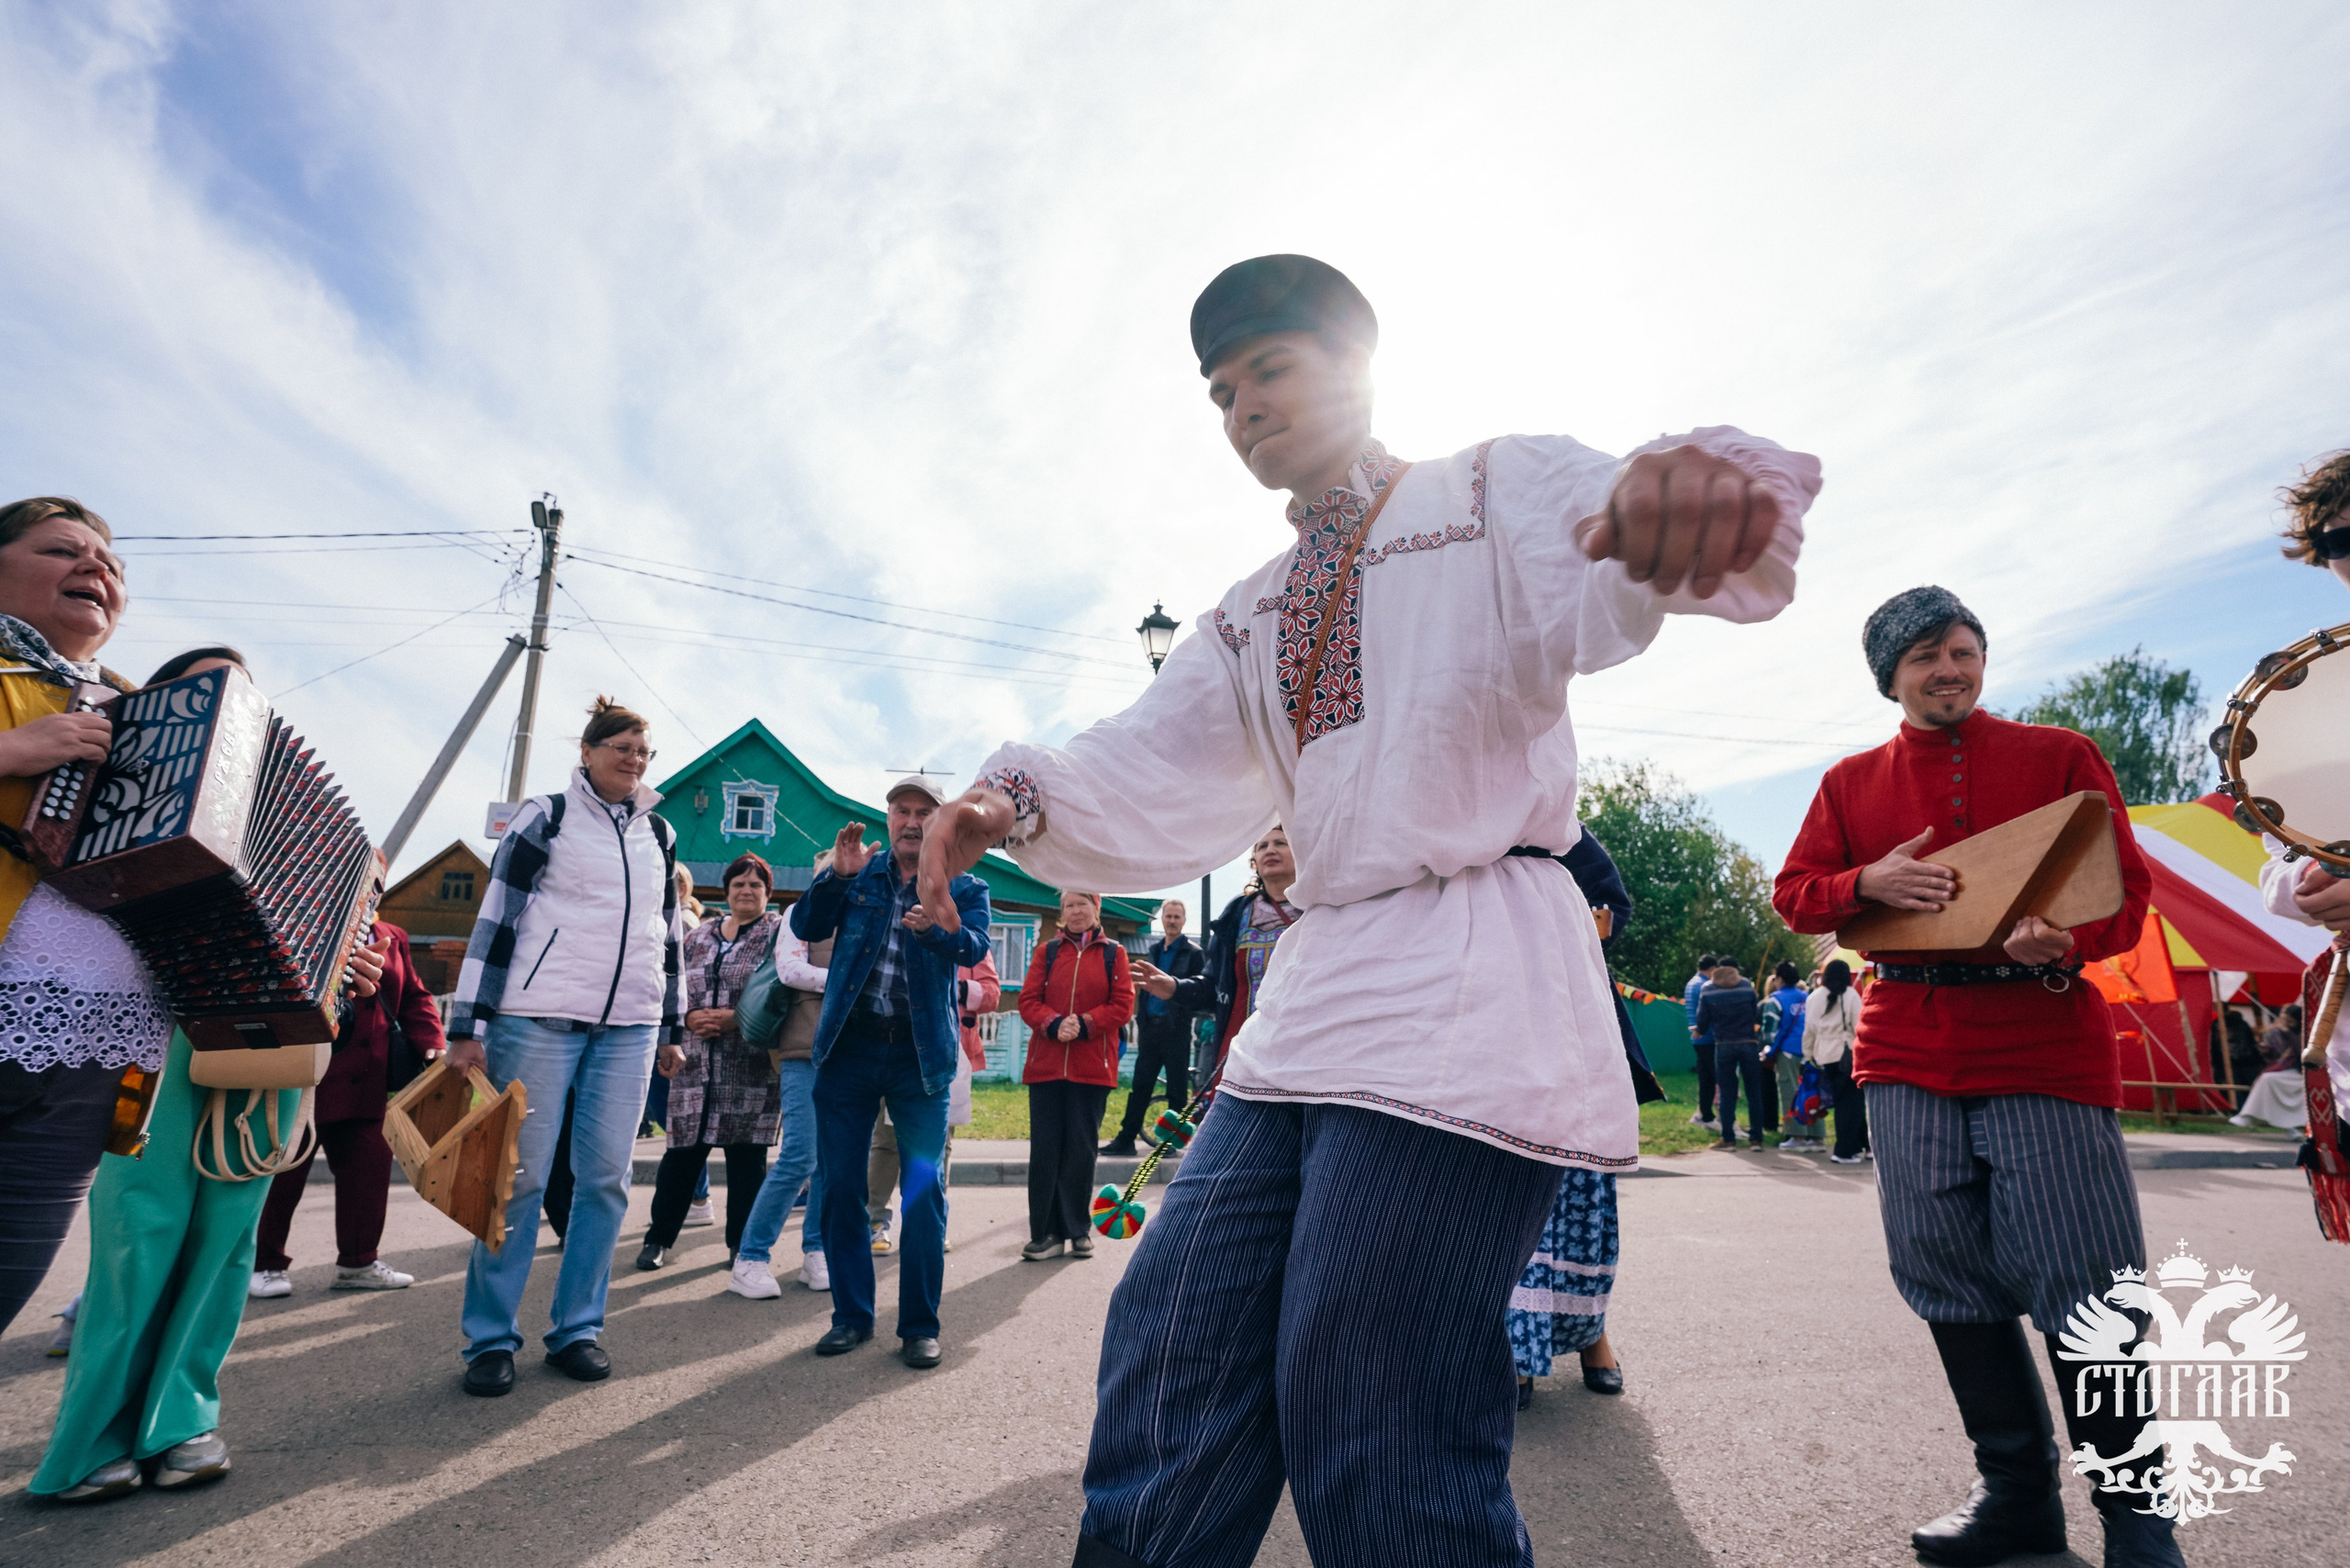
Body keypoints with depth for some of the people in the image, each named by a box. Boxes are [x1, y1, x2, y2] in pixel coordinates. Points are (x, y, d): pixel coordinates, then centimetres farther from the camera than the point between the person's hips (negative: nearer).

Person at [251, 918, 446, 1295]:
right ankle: (263, 1264, 25)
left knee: (370, 1161, 6)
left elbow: (414, 996, 11)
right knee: (283, 1168, 7)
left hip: (365, 1086, 5)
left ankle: (358, 1262, 19)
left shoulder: (393, 939, 12)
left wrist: (431, 1042, -3)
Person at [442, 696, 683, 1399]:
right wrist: (467, 1026, -8)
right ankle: (491, 1338, 14)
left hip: (628, 1027, 4)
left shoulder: (659, 834, 14)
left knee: (606, 1177, 4)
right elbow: (495, 918, -3)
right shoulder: (545, 816, 0)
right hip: (540, 1017, -4)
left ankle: (577, 1328, 17)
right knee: (520, 1175, 0)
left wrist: (673, 1026, 17)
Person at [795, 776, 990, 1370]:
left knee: (925, 1191, 0)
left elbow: (975, 948, -16)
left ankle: (919, 1325, 14)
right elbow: (805, 927, -1)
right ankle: (852, 1315, 23)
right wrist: (837, 875, -18)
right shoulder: (859, 872, 9)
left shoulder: (964, 888, 3)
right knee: (840, 1186, 7)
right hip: (849, 1046, 2)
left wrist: (945, 927, -39)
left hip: (921, 1053, -2)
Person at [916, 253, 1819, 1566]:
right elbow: (1158, 778, 12)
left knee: (1379, 1444, -6)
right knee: (1168, 1358, 7)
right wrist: (1019, 798, -8)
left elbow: (1618, 568, -15)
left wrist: (1705, 484, -40)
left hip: (1466, 990, -6)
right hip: (1311, 995, 7)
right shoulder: (1251, 620, 24)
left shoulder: (1495, 492, 6)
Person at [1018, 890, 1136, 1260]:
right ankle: (1047, 1232, 8)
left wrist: (1083, 1025, -14)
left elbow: (1122, 1004, -1)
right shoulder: (1047, 952, 11)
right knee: (1044, 1146, 1)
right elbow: (1028, 1001, 3)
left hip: (1092, 1066, -1)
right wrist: (1055, 1024, -15)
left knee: (1082, 1146, 4)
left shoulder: (1114, 954, 7)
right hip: (1046, 1063, 1)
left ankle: (1079, 1229, 16)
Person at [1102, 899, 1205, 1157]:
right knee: (1140, 1085, 6)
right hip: (1150, 1026, 5)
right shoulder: (1154, 950, 16)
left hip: (1176, 1028, -5)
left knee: (1177, 1088, 2)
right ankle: (1126, 1139, 10)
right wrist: (1139, 1022, 13)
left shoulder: (1193, 952, 0)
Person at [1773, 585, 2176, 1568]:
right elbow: (1794, 895, 11)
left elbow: (2128, 891, 2)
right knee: (1949, 1274, 5)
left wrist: (2065, 945, -19)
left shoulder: (2059, 756, 7)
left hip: (2046, 1044, -2)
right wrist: (1869, 882, -10)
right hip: (1907, 1054, 3)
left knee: (2081, 1279, -4)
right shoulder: (1852, 782, 12)